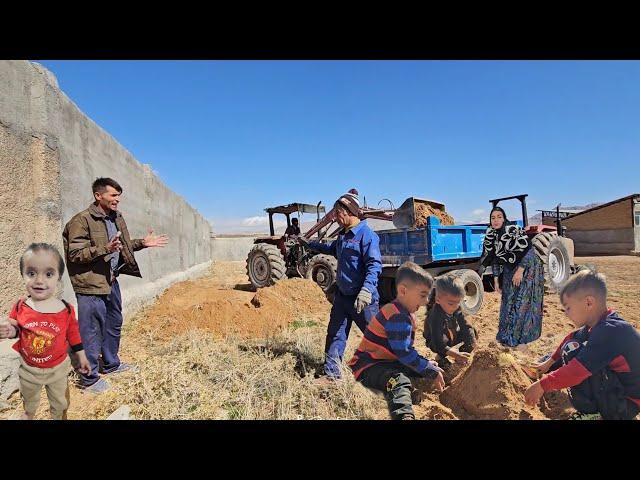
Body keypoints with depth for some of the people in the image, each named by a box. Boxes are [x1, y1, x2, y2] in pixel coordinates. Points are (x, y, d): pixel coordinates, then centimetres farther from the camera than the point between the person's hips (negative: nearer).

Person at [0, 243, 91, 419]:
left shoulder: (66, 310, -22)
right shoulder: (20, 307, -18)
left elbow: (73, 335, -8)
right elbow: (17, 330, 0)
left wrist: (82, 357, -1)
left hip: (58, 368, -2)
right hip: (28, 368, 2)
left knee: (60, 403, 22)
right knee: (29, 400, 32)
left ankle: (59, 416, 51)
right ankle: (29, 414, 63)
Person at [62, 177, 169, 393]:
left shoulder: (117, 218, 10)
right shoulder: (82, 220, -15)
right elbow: (74, 254, -19)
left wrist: (143, 243, 8)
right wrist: (105, 248, -32)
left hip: (111, 281, 9)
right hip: (91, 284, -8)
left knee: (114, 324, 20)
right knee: (92, 331, 2)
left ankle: (110, 364, 38)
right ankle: (90, 377, 18)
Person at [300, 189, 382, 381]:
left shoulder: (366, 234, -17)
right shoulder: (343, 235, 11)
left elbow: (374, 265, -25)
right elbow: (331, 249, 32)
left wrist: (367, 290, -36)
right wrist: (309, 243, 35)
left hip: (362, 299, -8)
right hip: (342, 295, 9)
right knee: (335, 334, 12)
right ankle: (331, 374, 24)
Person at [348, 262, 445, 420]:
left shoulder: (405, 313, 12)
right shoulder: (398, 316, -22)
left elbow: (407, 349, 18)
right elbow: (403, 353, -23)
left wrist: (428, 364, 8)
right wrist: (432, 372, -14)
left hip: (389, 361, 11)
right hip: (368, 365, -11)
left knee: (433, 368, 14)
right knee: (399, 380, -40)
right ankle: (404, 414, -60)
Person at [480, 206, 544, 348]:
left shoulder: (514, 231, -22)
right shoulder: (490, 237, -4)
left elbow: (529, 251, -21)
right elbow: (495, 258, 4)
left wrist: (520, 270, -23)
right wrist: (496, 279, 3)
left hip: (527, 268, -6)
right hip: (509, 271, 6)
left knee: (522, 303, -6)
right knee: (507, 302, 10)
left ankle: (521, 339, 6)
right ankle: (507, 336, 24)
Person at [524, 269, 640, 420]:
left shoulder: (611, 331, -30)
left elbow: (578, 370, -33)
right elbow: (571, 338, 12)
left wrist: (542, 385, -25)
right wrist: (550, 362, 14)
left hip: (627, 403, -9)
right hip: (617, 384, 9)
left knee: (572, 350, -22)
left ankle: (590, 413, -8)